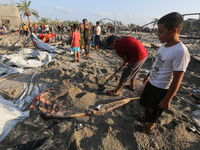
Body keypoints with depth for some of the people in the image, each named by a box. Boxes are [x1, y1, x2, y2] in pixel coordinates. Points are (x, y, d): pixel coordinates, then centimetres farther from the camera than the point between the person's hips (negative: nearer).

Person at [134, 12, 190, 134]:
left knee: (153, 110, 15)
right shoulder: (164, 45, -1)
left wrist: (167, 99, -17)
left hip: (161, 89, -8)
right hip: (151, 83, 8)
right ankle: (145, 117, 57)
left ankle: (149, 128, 43)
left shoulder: (180, 52, -27)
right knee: (144, 102, 28)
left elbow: (177, 80, -23)